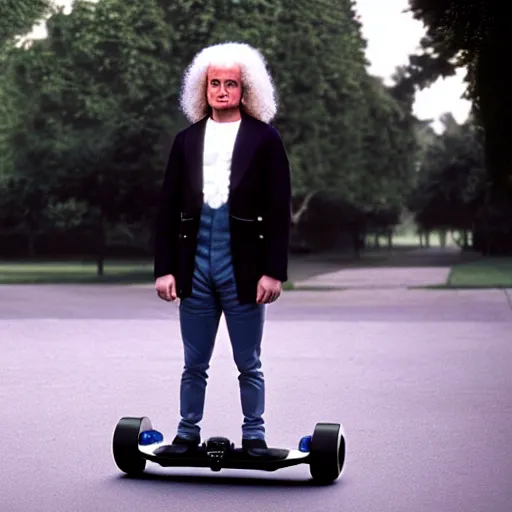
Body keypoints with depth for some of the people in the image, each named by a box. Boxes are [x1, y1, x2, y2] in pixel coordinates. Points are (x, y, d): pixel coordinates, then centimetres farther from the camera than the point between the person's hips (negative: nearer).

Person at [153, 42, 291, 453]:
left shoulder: (264, 139, 2)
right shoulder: (187, 140, 11)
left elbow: (278, 210, -3)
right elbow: (168, 209, 9)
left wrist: (273, 271, -9)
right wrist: (164, 268, 2)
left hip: (243, 268, -3)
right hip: (195, 266, 3)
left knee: (249, 365, 6)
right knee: (194, 364, 11)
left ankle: (254, 436, 17)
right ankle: (187, 435, 21)